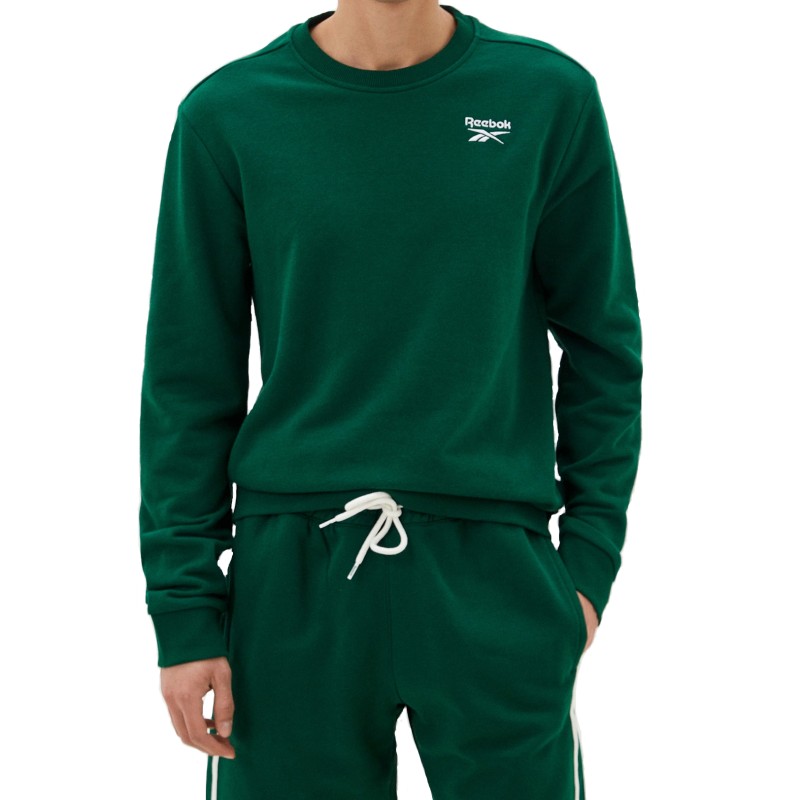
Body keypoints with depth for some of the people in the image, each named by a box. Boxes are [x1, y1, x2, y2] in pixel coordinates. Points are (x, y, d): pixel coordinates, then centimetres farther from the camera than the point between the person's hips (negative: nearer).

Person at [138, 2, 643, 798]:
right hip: (293, 576, 0)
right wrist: (186, 610, -2)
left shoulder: (551, 96, 2)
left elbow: (602, 343, 7)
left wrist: (592, 552, 0)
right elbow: (190, 379, 2)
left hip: (495, 578, 1)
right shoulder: (227, 113, 0)